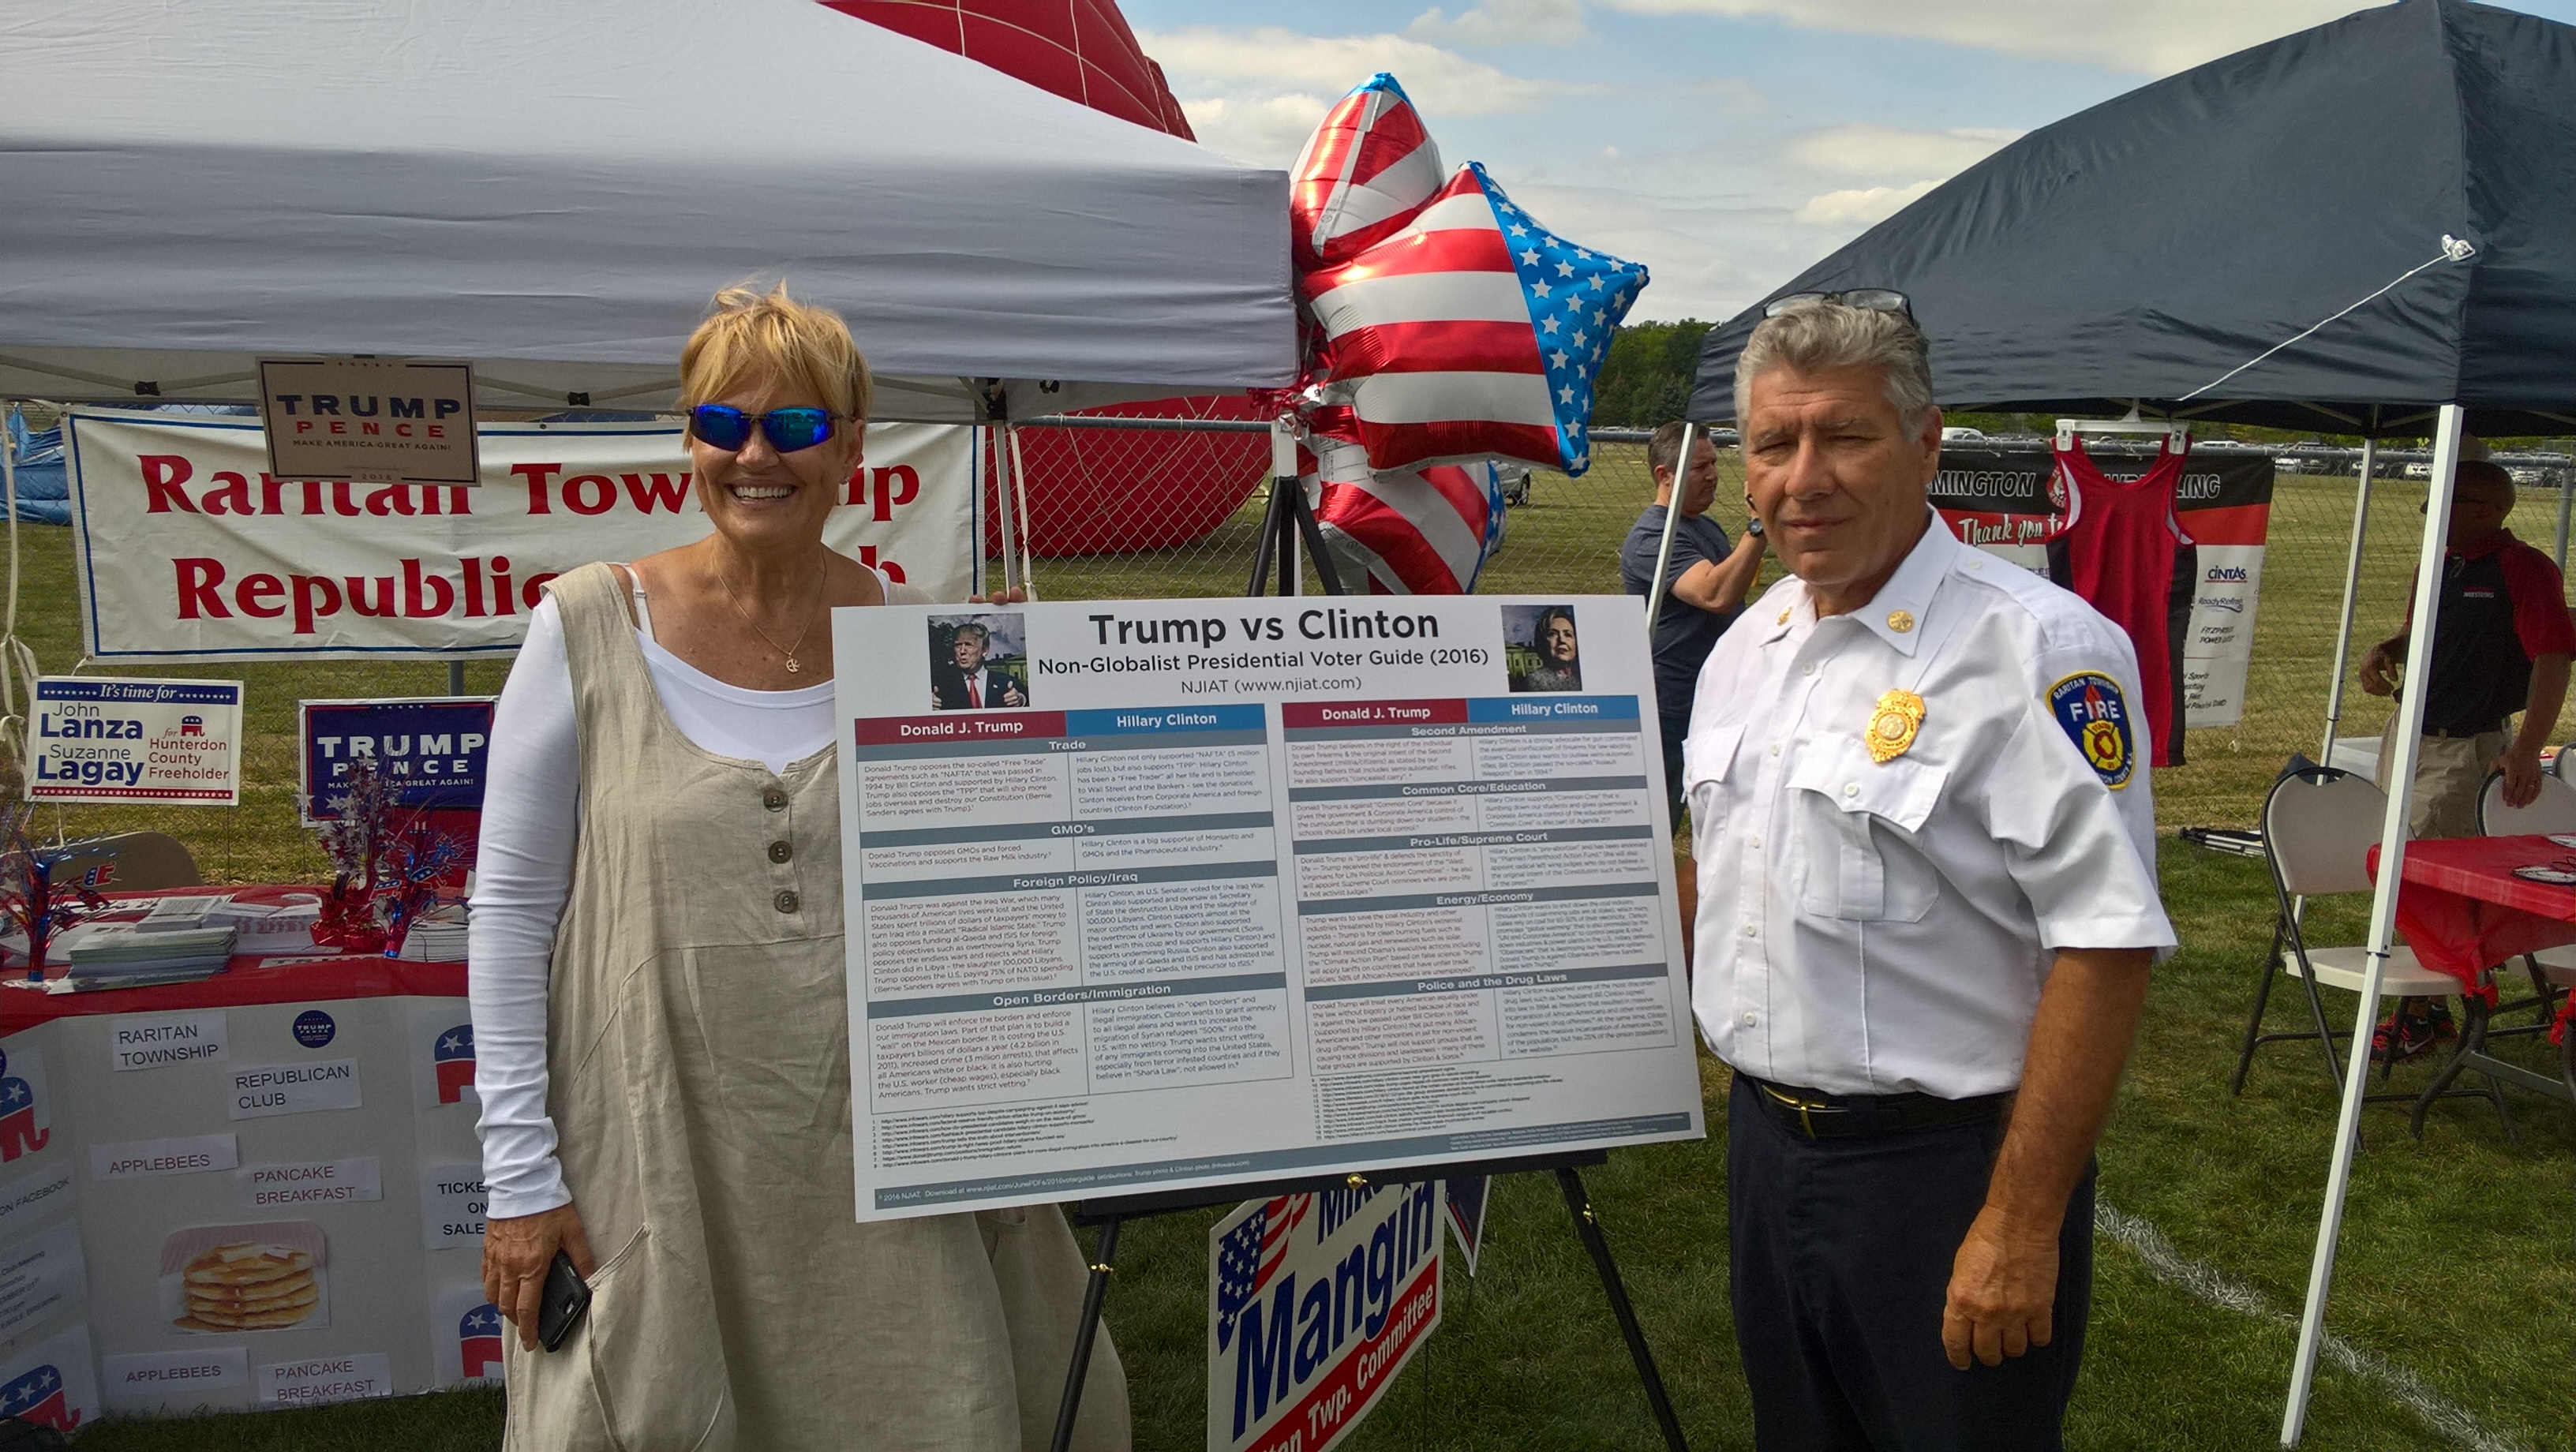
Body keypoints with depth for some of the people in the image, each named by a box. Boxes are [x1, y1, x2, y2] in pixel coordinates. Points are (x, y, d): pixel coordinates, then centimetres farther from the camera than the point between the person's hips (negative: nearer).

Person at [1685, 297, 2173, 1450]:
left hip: (1946, 1166, -7)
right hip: (1762, 1138, 7)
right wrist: (1741, 1058, 15)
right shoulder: (1745, 645, 7)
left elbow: (2105, 944, -22)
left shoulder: (2038, 648, -18)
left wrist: (2022, 1222, -22)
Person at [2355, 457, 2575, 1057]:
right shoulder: (2437, 564, 10)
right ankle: (2423, 999, 25)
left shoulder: (2524, 569, -14)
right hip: (2406, 735, 8)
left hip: (2465, 749, -8)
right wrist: (2385, 649, 2)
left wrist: (2527, 749, -31)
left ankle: (2425, 1011, 10)